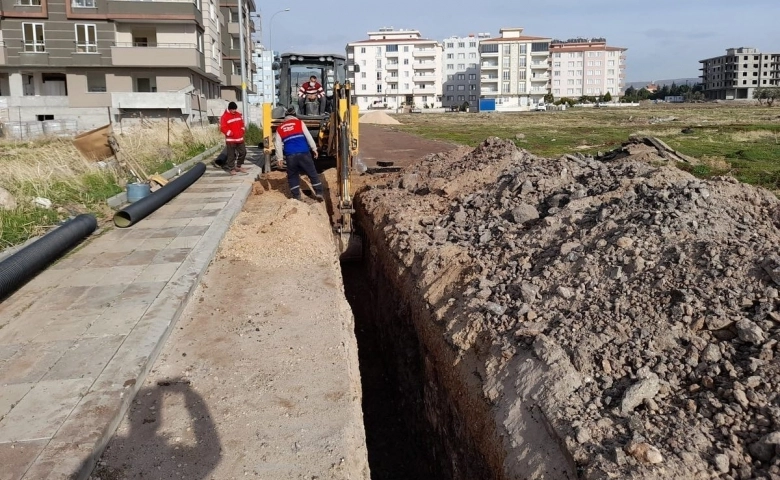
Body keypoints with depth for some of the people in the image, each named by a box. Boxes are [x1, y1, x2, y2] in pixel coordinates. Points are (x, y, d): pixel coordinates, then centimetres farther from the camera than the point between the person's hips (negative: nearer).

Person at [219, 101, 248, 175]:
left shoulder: (238, 114, 9)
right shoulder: (225, 116, -11)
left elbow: (242, 123, 20)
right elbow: (223, 128, -14)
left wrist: (242, 132, 8)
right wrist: (230, 133, -18)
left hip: (240, 138, 6)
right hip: (230, 139, -6)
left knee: (243, 152, 11)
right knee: (231, 154, -1)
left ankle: (238, 166, 27)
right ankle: (231, 169, 8)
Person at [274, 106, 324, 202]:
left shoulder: (279, 128, 15)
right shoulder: (299, 123, 9)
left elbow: (278, 145, 13)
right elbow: (309, 137, 4)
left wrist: (280, 158, 18)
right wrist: (314, 149, 11)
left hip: (290, 155, 2)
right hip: (303, 153, -1)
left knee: (292, 176, 15)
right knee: (312, 174, 9)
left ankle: (296, 197, 13)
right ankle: (319, 193, 8)